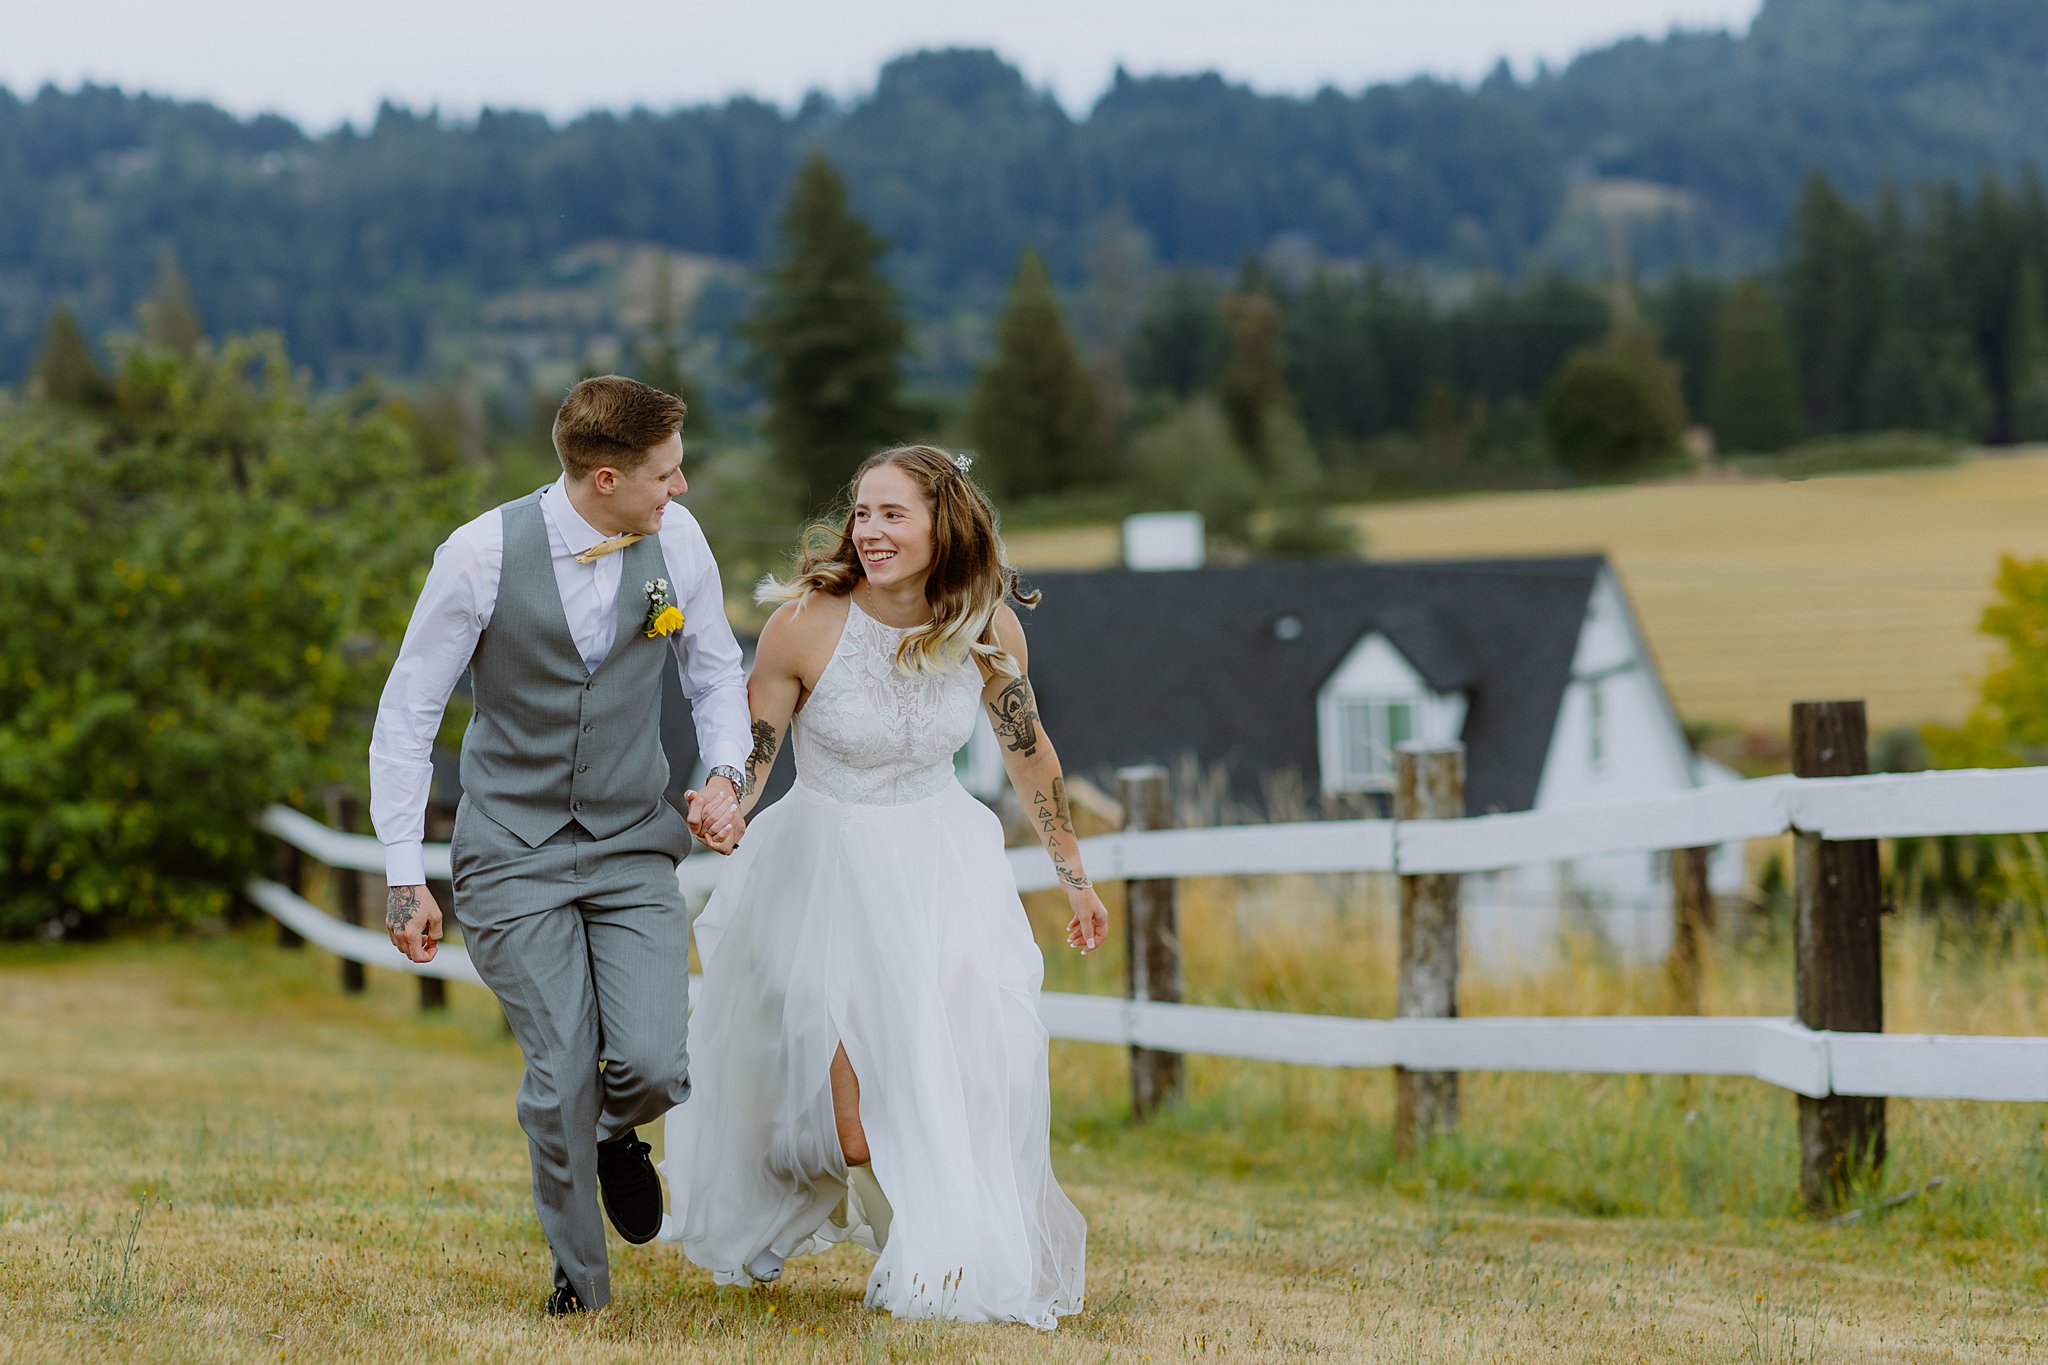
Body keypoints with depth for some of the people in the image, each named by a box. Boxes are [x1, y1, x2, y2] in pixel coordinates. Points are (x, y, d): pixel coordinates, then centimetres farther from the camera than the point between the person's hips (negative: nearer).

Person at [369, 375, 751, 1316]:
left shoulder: (676, 540, -5)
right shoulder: (483, 556, -15)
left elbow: (715, 670, 13)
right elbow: (406, 715, -6)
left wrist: (725, 773, -6)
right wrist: (404, 875, -7)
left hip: (634, 845, 2)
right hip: (514, 851, -2)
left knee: (653, 1065, -13)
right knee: (562, 1077, -8)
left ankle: (615, 1135, 25)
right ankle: (578, 1277, 18)